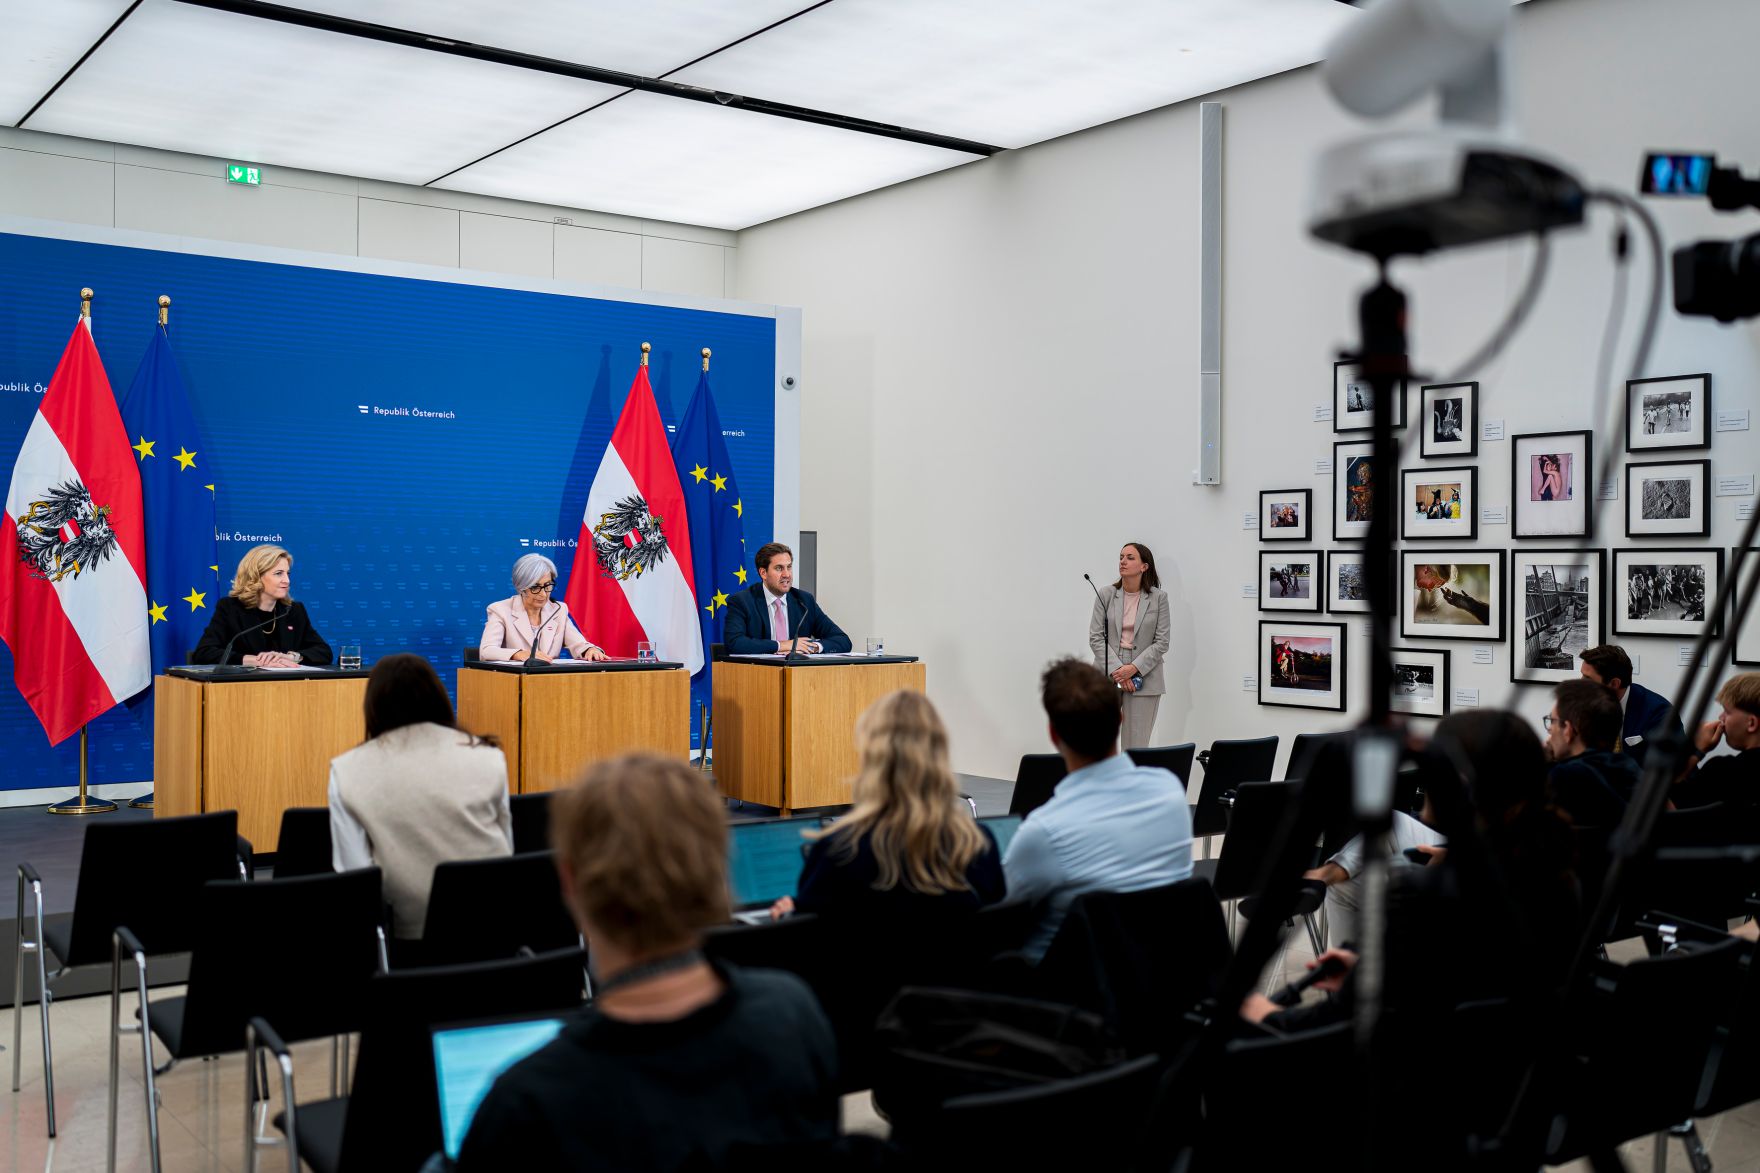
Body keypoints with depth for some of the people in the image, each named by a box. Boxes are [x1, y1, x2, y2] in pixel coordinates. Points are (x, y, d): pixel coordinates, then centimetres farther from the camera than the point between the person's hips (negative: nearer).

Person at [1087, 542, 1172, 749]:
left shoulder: (1158, 597, 1)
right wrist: (1117, 670, -11)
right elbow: (1096, 638, 0)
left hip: (1143, 679, -1)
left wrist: (1134, 668, -13)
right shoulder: (1105, 594, 4)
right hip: (1107, 678, 1)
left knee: (1136, 748, 0)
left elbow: (1162, 642, -1)